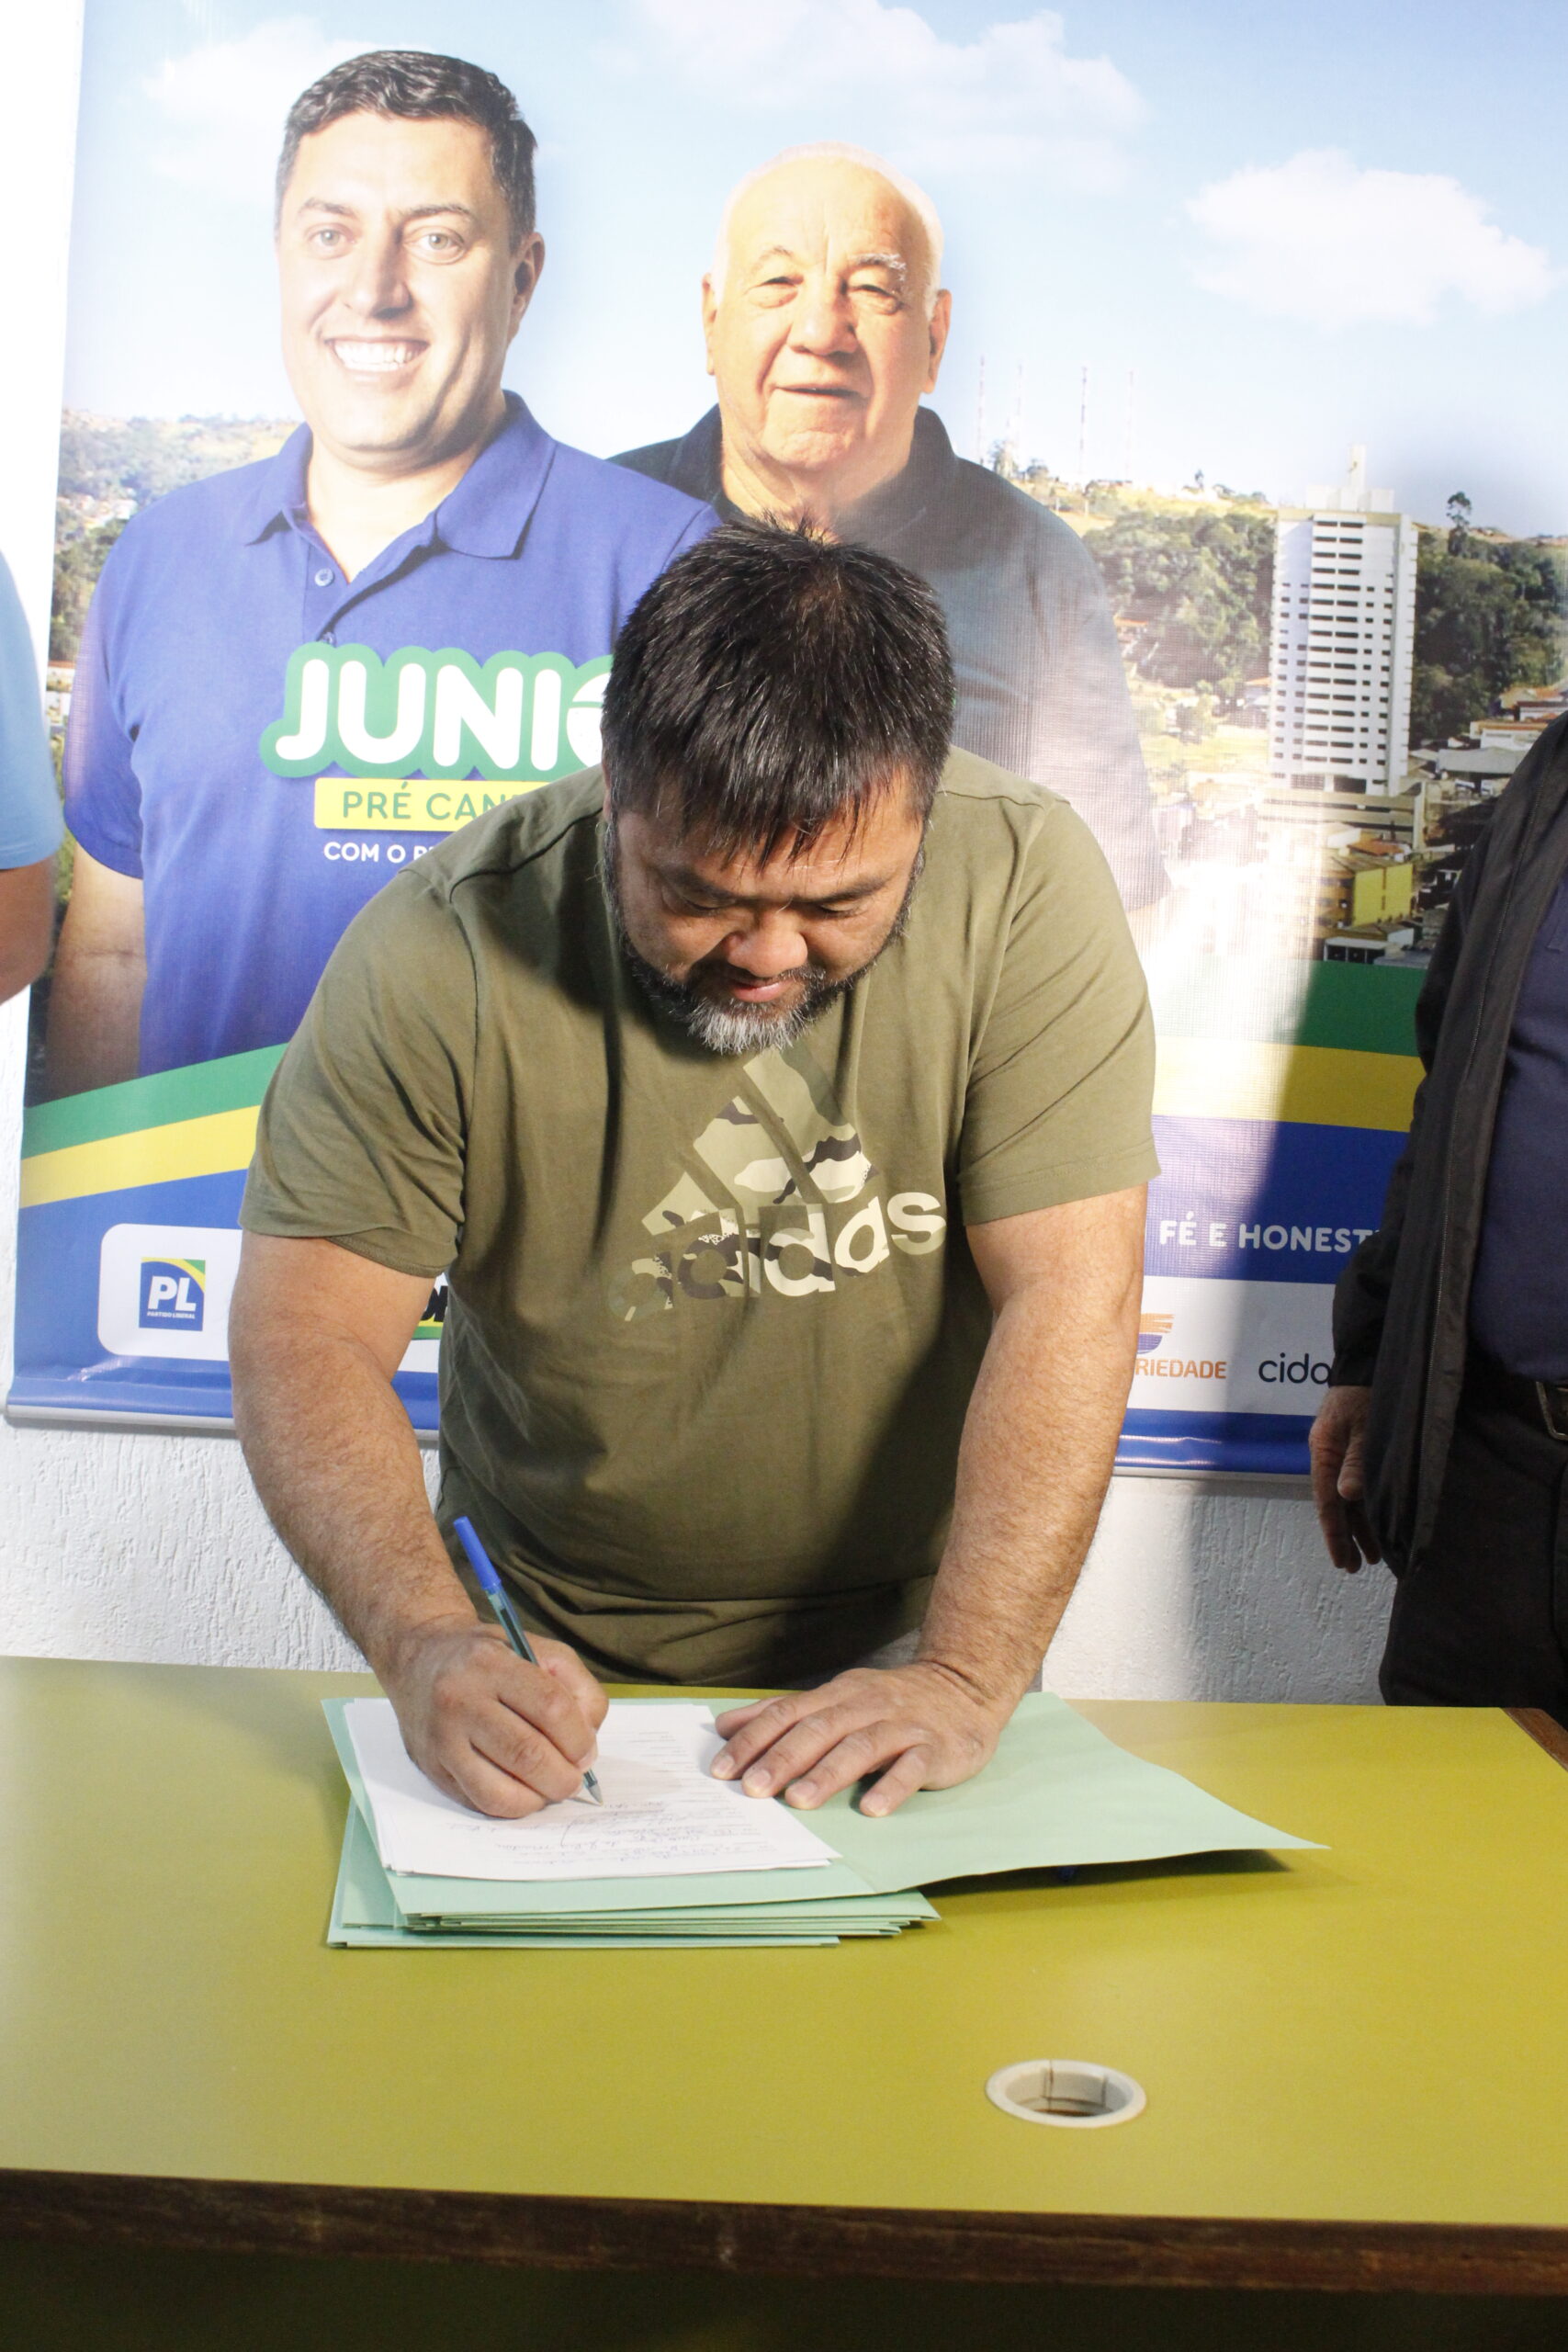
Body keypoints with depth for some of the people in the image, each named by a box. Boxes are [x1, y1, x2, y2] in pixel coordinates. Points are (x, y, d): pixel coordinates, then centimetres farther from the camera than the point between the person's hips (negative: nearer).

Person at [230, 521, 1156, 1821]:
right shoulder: (442, 951, -17)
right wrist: (428, 1643, -30)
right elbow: (306, 1336, -15)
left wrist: (965, 1677, -24)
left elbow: (1068, 1302, -17)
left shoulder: (1024, 882, -16)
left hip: (906, 1624, 0)